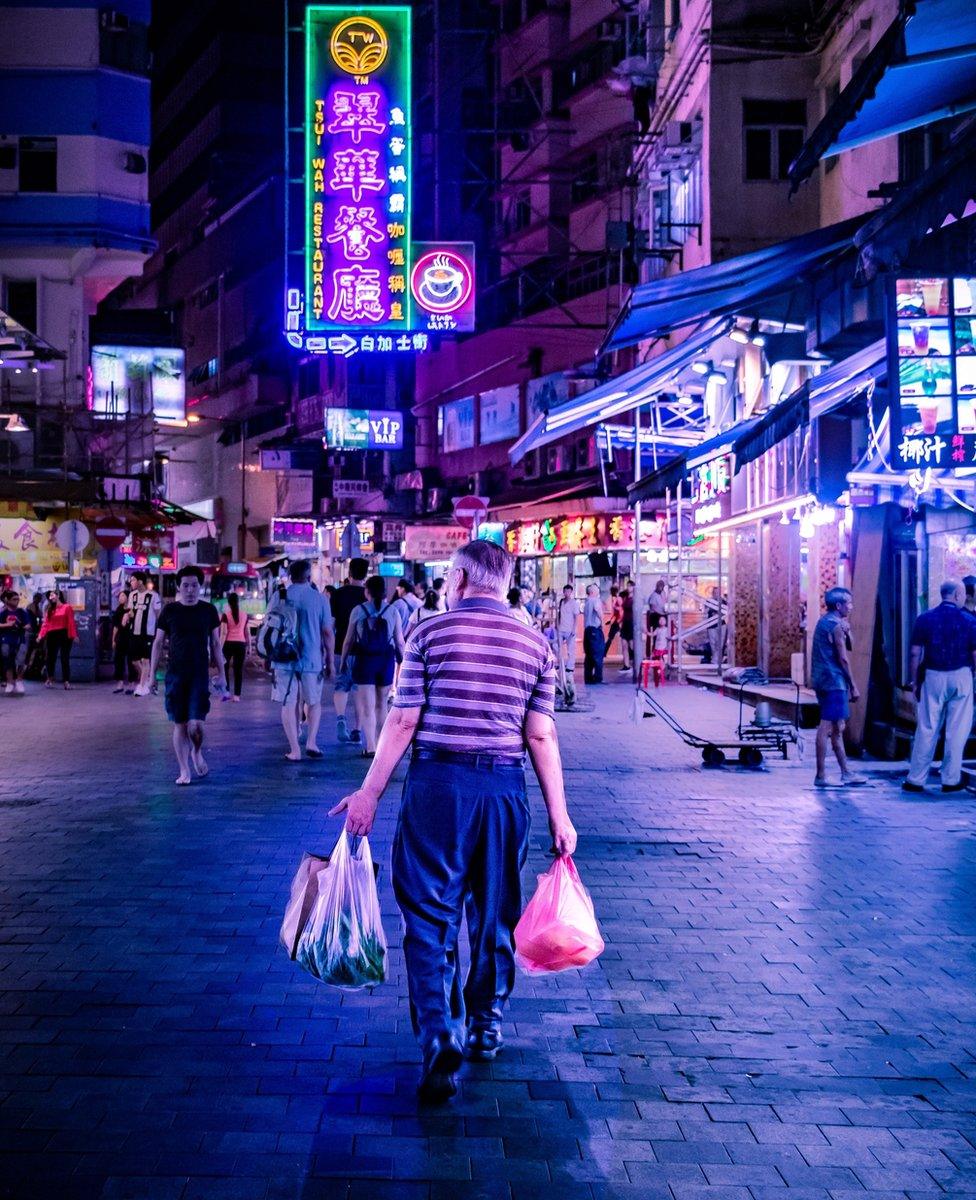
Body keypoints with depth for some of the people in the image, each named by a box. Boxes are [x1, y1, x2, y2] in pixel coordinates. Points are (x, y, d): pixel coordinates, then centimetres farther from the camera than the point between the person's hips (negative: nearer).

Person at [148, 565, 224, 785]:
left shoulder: (208, 610, 4)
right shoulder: (169, 610, 2)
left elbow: (215, 643, 11)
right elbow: (158, 643, 6)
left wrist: (220, 673, 9)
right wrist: (152, 674, 2)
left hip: (200, 675, 0)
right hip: (174, 675, 0)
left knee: (195, 724, -10)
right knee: (179, 724, 2)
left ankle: (197, 753, 21)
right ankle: (184, 771, 13)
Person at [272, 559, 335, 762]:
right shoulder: (319, 598, -2)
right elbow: (328, 632, 0)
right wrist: (330, 661, 8)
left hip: (285, 659, 1)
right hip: (312, 659, 0)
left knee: (289, 704, 6)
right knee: (314, 702, 16)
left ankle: (294, 750, 3)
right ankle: (311, 742, 2)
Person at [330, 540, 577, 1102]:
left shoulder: (430, 632, -2)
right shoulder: (535, 643, 4)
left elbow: (403, 721, -5)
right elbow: (541, 735, 1)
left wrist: (370, 792, 1)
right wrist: (559, 813, 5)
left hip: (437, 783, -3)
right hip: (505, 787, 3)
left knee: (430, 915, 2)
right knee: (495, 912, 17)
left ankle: (441, 1037, -12)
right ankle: (488, 1027, 32)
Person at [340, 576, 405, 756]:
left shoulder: (358, 610, -4)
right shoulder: (392, 611, -1)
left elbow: (349, 640, -2)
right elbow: (400, 642, 0)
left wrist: (343, 661, 8)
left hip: (364, 660, -2)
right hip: (386, 660, 2)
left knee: (367, 707, 2)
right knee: (381, 705, 15)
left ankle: (370, 747, -6)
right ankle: (379, 744, 23)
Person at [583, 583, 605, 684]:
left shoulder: (586, 602, 18)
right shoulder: (596, 600, -9)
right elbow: (599, 610, -27)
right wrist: (602, 622, -17)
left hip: (587, 630, 8)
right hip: (595, 630, -8)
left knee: (589, 655, 11)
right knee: (598, 655, -5)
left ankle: (588, 678, 11)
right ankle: (598, 678, -8)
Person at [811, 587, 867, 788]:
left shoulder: (823, 622, 17)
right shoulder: (836, 625, -12)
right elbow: (843, 658, -14)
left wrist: (845, 631, 4)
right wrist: (853, 686, -10)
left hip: (821, 680, 10)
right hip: (833, 681, -10)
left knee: (837, 727, 14)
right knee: (827, 727, -8)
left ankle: (846, 773, 19)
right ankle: (821, 775, -7)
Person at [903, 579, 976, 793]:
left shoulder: (925, 619, 1)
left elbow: (915, 653, 0)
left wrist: (914, 681, 6)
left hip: (933, 677, 2)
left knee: (926, 729, 6)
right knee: (957, 731, 6)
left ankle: (916, 779, 8)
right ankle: (951, 780, 9)